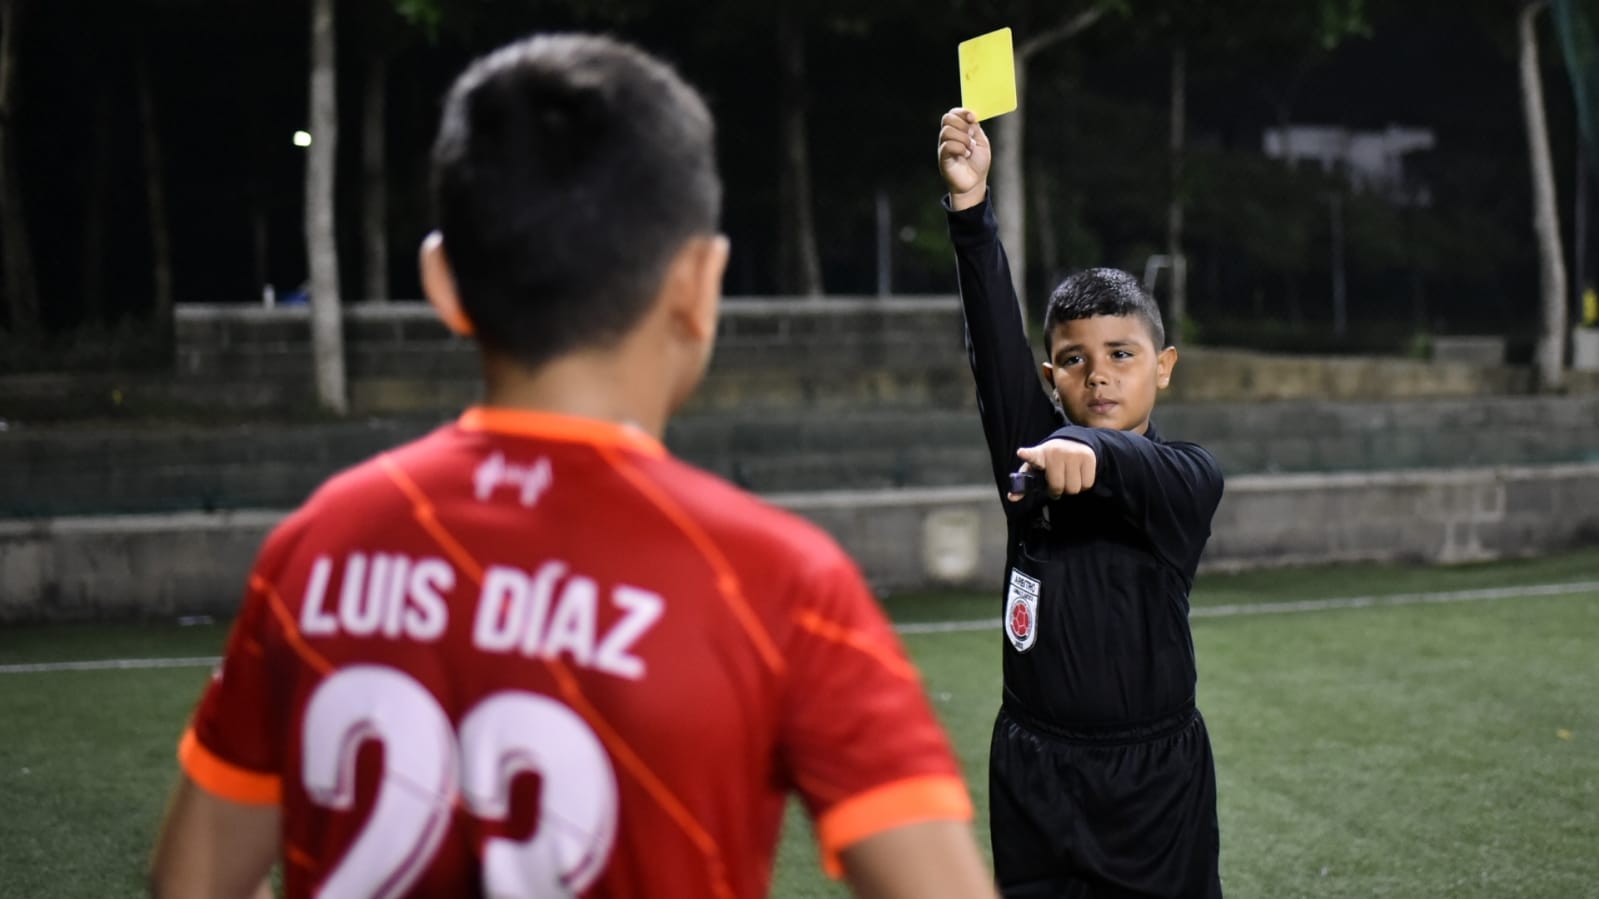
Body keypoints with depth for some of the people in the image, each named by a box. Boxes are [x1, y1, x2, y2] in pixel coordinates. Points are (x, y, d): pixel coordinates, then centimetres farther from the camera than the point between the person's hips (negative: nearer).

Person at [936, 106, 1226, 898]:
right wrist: (970, 208, -25)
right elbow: (995, 341, -12)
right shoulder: (1032, 451, 2)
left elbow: (1137, 472, -29)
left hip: (1157, 779, -2)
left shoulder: (1189, 477, -6)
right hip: (1036, 776, 2)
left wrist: (1090, 450, -53)